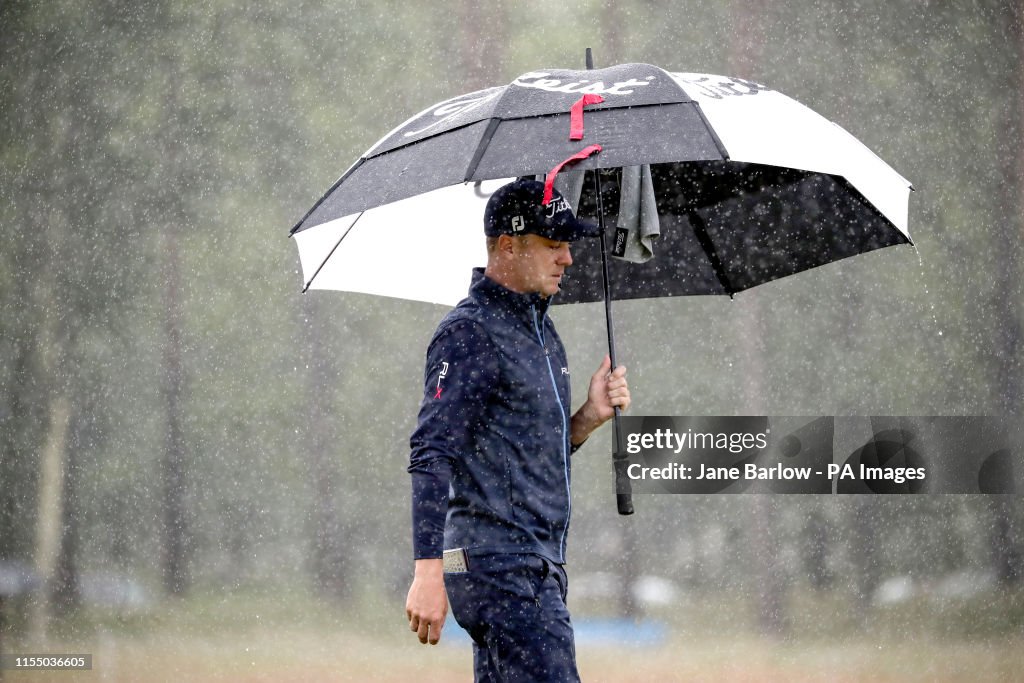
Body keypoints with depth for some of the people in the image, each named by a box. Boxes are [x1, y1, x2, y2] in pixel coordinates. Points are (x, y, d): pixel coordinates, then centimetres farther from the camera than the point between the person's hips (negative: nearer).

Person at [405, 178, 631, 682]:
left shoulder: (542, 331, 19)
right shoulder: (470, 332, -11)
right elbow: (430, 457, -19)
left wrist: (591, 415, 6)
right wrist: (428, 573, -27)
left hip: (540, 565, 10)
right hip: (499, 564, -10)